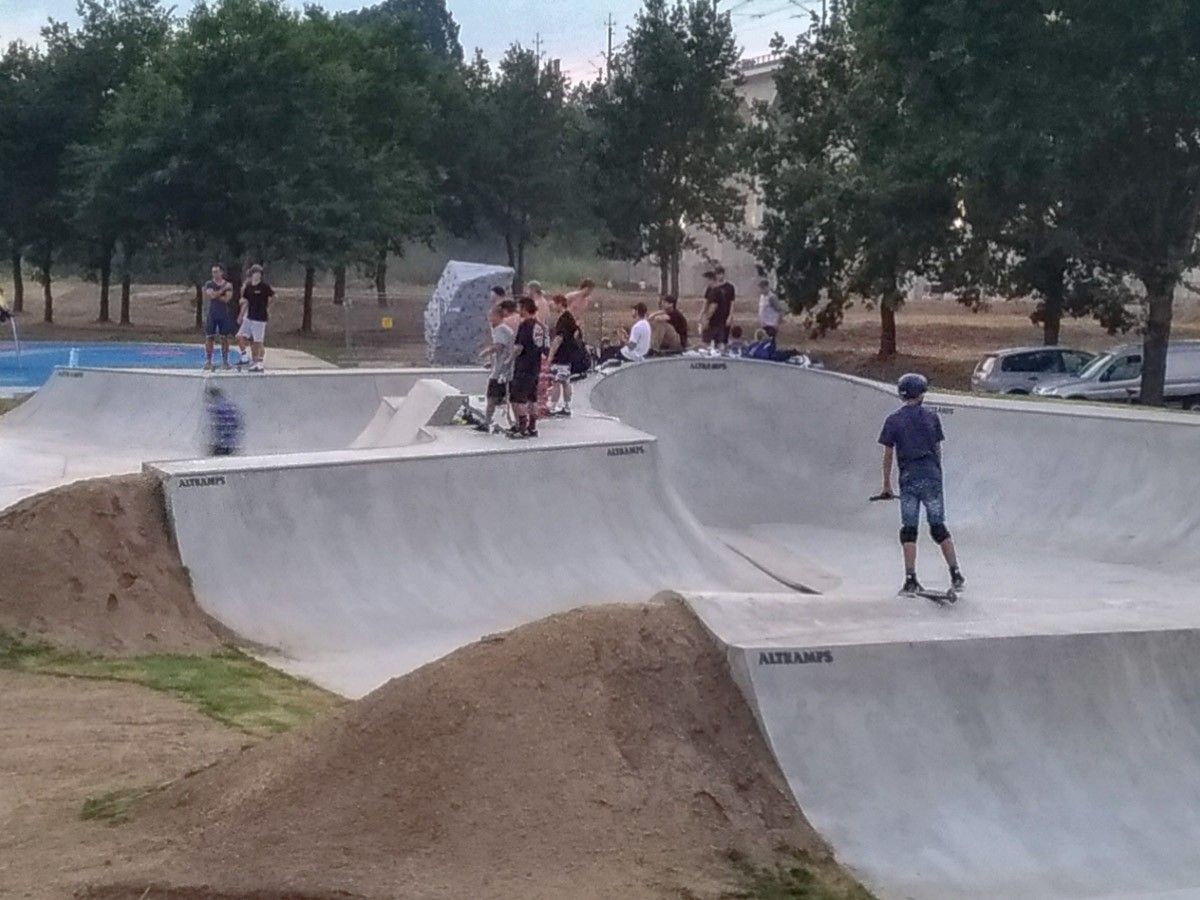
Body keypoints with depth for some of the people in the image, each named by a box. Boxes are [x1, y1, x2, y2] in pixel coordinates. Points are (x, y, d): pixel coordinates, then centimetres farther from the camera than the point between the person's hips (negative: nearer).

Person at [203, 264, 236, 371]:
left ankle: (225, 361, 10)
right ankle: (208, 361, 1)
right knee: (209, 338, -3)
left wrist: (215, 295, -10)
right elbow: (212, 295, -14)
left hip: (224, 315, 0)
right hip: (212, 315, 0)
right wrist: (223, 289, -13)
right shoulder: (209, 284, 4)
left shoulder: (228, 285, 4)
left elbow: (227, 299, -10)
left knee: (225, 338, 3)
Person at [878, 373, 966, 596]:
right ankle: (956, 575, 7)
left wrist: (887, 484, 8)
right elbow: (938, 449, 8)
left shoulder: (894, 420, 0)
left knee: (909, 530, 2)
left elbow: (888, 454, 1)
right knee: (938, 527, 8)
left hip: (908, 477, -1)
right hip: (931, 475, 1)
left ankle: (911, 579, -4)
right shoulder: (931, 417, 4)